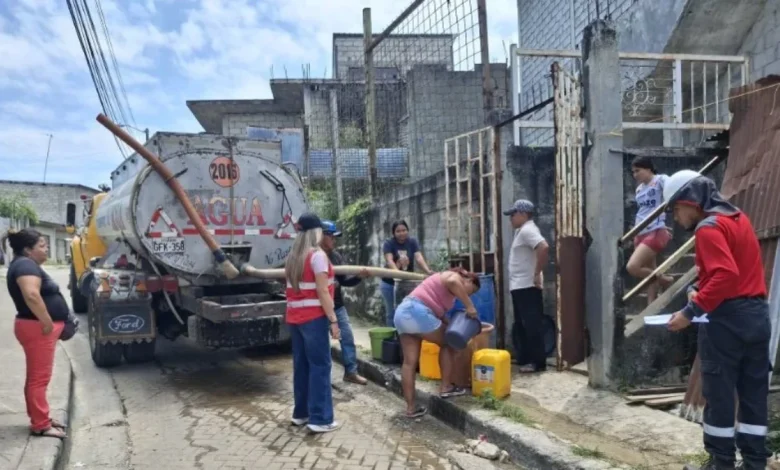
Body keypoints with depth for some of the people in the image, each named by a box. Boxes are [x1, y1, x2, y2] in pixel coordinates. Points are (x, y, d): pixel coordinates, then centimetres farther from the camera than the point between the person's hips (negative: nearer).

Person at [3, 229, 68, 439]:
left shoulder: (27, 265, 17)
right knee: (39, 378, -5)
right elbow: (31, 295, -32)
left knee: (36, 377, 16)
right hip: (37, 328, -11)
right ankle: (40, 425, 1)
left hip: (39, 328, 11)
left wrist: (50, 322, 21)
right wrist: (47, 322, -25)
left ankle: (39, 418, 26)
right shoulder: (25, 264, -16)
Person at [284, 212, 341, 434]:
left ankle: (301, 413, 22)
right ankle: (320, 419, 0)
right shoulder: (317, 255, -10)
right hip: (313, 318, -8)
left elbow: (295, 288, 8)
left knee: (301, 364, 14)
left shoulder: (293, 257, 13)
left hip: (294, 318, 8)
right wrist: (333, 320, -12)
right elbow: (323, 292, -14)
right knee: (320, 366, -2)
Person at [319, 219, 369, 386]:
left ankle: (351, 371, 19)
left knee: (348, 337, 7)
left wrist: (359, 277, -9)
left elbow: (343, 281, 4)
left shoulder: (336, 256, 3)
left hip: (337, 305, 6)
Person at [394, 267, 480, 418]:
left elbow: (440, 313, 26)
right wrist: (469, 306, -17)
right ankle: (446, 387, 14)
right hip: (417, 312, -9)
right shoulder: (455, 276, 4)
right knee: (448, 343, 11)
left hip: (403, 313, 9)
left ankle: (411, 408, 12)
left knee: (409, 362, 9)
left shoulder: (444, 283, 31)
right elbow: (453, 282, -23)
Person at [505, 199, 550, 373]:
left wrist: (537, 274, -24)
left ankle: (538, 362, 3)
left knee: (532, 325, -4)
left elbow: (544, 248, -30)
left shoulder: (527, 230, -14)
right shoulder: (522, 231, 18)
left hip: (527, 287, -11)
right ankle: (525, 359, 22)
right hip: (519, 287, 11)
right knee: (521, 325, 15)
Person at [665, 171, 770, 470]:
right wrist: (703, 294, 12)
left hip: (727, 318, -9)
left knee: (719, 393, 2)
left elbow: (726, 275, -25)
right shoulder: (738, 217, 14)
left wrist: (691, 311, -23)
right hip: (757, 313, 9)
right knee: (754, 393, 13)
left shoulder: (709, 227, -14)